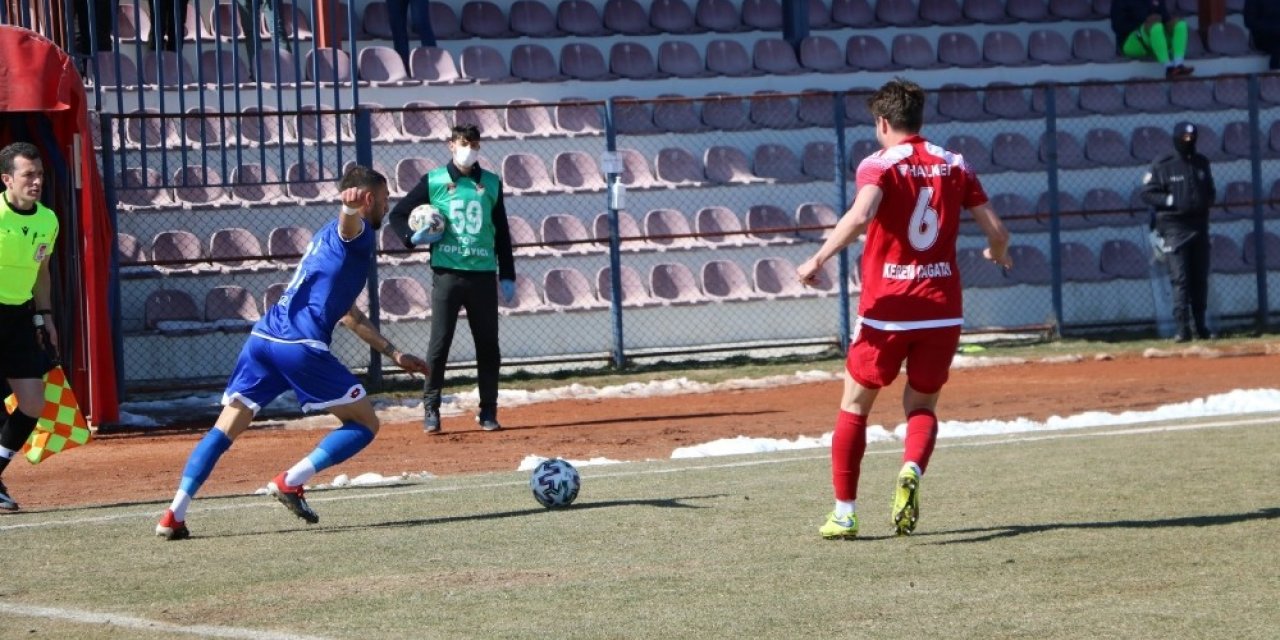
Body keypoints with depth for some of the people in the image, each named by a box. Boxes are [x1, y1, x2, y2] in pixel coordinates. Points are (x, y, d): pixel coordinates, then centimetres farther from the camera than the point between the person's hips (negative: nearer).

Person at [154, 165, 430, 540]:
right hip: (301, 346, -8)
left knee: (224, 431, 8)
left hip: (262, 338, 8)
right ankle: (291, 482, -8)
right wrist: (350, 208, -48)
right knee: (365, 424, 4)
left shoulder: (325, 238, 34)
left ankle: (174, 515, -3)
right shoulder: (357, 233, 5)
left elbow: (347, 314, 42)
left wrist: (394, 354, 45)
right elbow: (349, 224, -23)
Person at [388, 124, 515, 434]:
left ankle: (488, 411, 14)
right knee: (439, 342, -4)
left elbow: (502, 233, 13)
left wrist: (507, 276, 9)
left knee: (488, 345, 4)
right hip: (447, 273, -2)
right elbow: (398, 214, 7)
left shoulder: (491, 183, 9)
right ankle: (430, 409, 4)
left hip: (483, 274, 2)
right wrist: (412, 237, -13)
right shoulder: (434, 181, 1)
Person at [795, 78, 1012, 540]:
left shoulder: (879, 165, -6)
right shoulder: (954, 166, 7)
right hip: (942, 311, 3)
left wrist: (817, 261, -22)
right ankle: (911, 472, -15)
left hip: (886, 310, -3)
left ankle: (844, 514, 10)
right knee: (921, 406, 17)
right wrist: (997, 256, 27)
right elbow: (997, 231, 5)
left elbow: (860, 215, -27)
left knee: (854, 405, 13)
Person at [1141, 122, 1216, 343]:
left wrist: (1208, 199, 1)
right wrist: (1172, 201, -17)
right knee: (1180, 279, -9)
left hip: (1199, 224, 5)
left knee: (1200, 279, 9)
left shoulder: (1202, 163, 11)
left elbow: (1210, 190, 23)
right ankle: (1182, 328, -10)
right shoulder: (1162, 166, -5)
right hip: (1175, 227, -5)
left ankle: (1199, 325, 17)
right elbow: (1147, 193, -6)